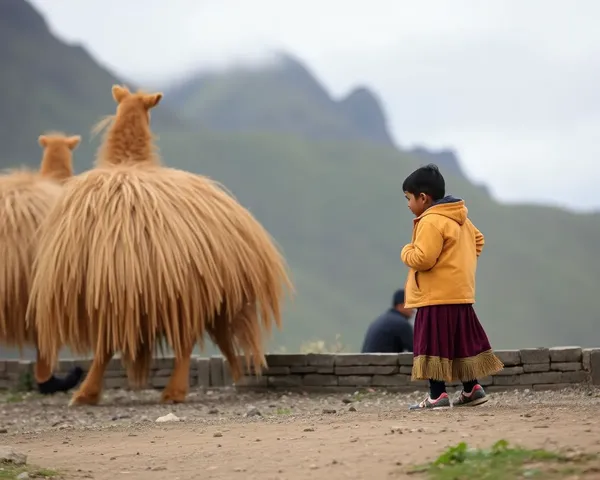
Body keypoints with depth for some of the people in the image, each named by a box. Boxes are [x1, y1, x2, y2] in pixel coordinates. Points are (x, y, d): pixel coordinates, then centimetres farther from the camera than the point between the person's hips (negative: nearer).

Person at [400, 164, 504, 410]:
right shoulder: (460, 218, 15)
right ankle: (471, 389, 20)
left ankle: (437, 395, -8)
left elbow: (422, 258, -24)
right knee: (461, 342, 16)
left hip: (437, 297, -10)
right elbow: (477, 240, 29)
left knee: (434, 344, -7)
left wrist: (406, 251, -5)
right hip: (460, 293, 10)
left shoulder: (431, 222, -17)